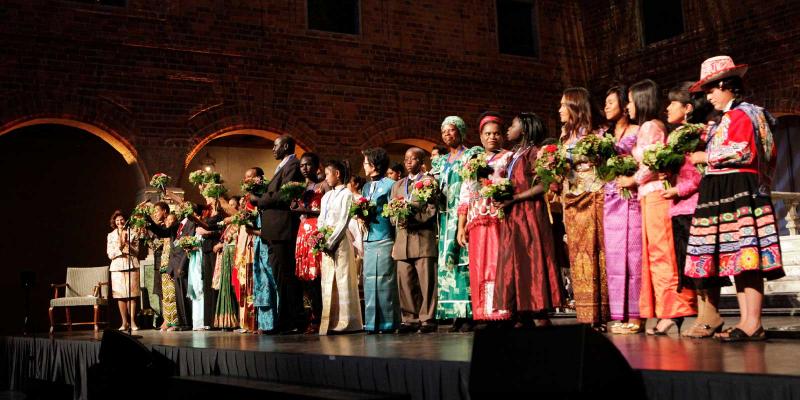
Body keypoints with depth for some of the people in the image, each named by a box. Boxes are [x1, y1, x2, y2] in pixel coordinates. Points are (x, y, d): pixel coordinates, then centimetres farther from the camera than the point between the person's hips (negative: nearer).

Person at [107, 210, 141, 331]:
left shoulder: (132, 234, 8)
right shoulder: (111, 236, 11)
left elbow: (136, 252, 4)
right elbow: (110, 255, 6)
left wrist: (127, 243, -10)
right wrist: (120, 246, -9)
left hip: (131, 266, -1)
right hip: (117, 267, 1)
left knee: (132, 295, -5)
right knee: (121, 296, -2)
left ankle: (132, 321, -1)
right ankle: (124, 322, 4)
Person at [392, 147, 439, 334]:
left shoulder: (430, 181, 7)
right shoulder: (397, 185, 23)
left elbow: (432, 210, -4)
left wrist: (412, 218, -16)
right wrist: (398, 219, -5)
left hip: (423, 239, -5)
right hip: (402, 239, 5)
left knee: (426, 281, -6)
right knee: (405, 282, 2)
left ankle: (427, 319, -2)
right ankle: (410, 319, 7)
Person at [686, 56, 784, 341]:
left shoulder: (740, 115, -6)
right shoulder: (727, 119, 23)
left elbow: (742, 152, -17)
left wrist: (705, 157, -7)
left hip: (739, 190, -10)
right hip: (724, 194, 10)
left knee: (745, 254, -12)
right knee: (737, 258, 7)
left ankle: (753, 323, -12)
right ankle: (746, 321, 9)